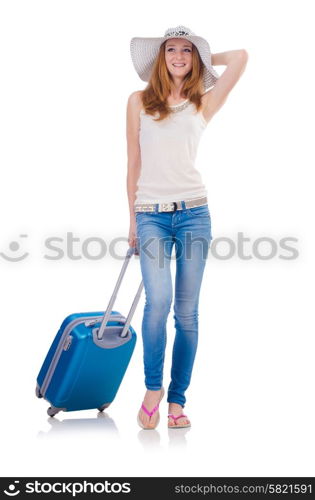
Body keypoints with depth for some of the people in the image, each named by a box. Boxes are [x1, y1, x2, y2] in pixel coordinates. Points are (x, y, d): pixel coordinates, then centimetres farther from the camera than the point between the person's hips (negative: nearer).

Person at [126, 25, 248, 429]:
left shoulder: (203, 104, 9)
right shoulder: (139, 101, 9)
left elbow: (240, 57, 0)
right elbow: (133, 164, 10)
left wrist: (204, 58, 16)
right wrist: (133, 219, 10)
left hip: (193, 212, 1)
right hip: (151, 213, -1)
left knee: (187, 311, 2)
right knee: (159, 299, -18)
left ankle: (177, 399, 13)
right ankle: (153, 387, 3)